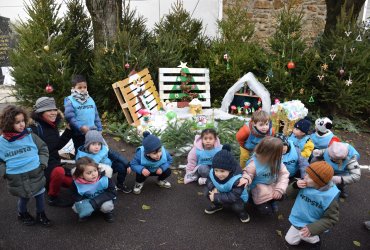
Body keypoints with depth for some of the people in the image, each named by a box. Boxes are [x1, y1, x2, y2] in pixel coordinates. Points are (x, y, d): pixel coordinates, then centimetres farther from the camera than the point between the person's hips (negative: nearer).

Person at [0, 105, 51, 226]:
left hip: (36, 174, 1)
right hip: (17, 179, -1)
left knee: (40, 195, 13)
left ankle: (41, 215, 38)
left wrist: (42, 163, -4)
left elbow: (43, 149, 5)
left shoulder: (30, 136, -6)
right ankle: (22, 214, 47)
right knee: (24, 198, 16)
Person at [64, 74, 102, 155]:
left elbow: (96, 116, 14)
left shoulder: (90, 99, 9)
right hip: (79, 134, -4)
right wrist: (80, 127, -25)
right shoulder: (70, 101, -7)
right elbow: (69, 117, -17)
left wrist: (99, 129, 11)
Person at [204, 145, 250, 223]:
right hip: (221, 193, 5)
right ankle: (217, 205, 15)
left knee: (236, 206, -34)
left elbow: (233, 197, -40)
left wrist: (216, 197, -38)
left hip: (238, 197, -5)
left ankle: (240, 210, 4)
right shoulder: (213, 173, -22)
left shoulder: (237, 179, -38)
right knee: (208, 192, -14)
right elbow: (209, 180, -2)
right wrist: (213, 188, -26)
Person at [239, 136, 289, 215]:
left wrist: (279, 189, -25)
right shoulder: (254, 163, -28)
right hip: (260, 188, -5)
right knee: (266, 210, -14)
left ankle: (272, 200, 16)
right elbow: (248, 173, -14)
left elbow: (284, 174, -14)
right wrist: (246, 179, -39)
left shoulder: (277, 161, -17)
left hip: (273, 185, 5)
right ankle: (259, 202, 21)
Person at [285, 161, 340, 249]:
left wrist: (312, 228, -31)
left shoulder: (329, 196, -28)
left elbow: (331, 219, -21)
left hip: (312, 224, -5)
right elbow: (289, 193, -4)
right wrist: (295, 185, -28)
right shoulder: (305, 184, -16)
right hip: (298, 221, 5)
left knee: (303, 234, -30)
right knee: (290, 240, 9)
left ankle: (315, 239, 4)